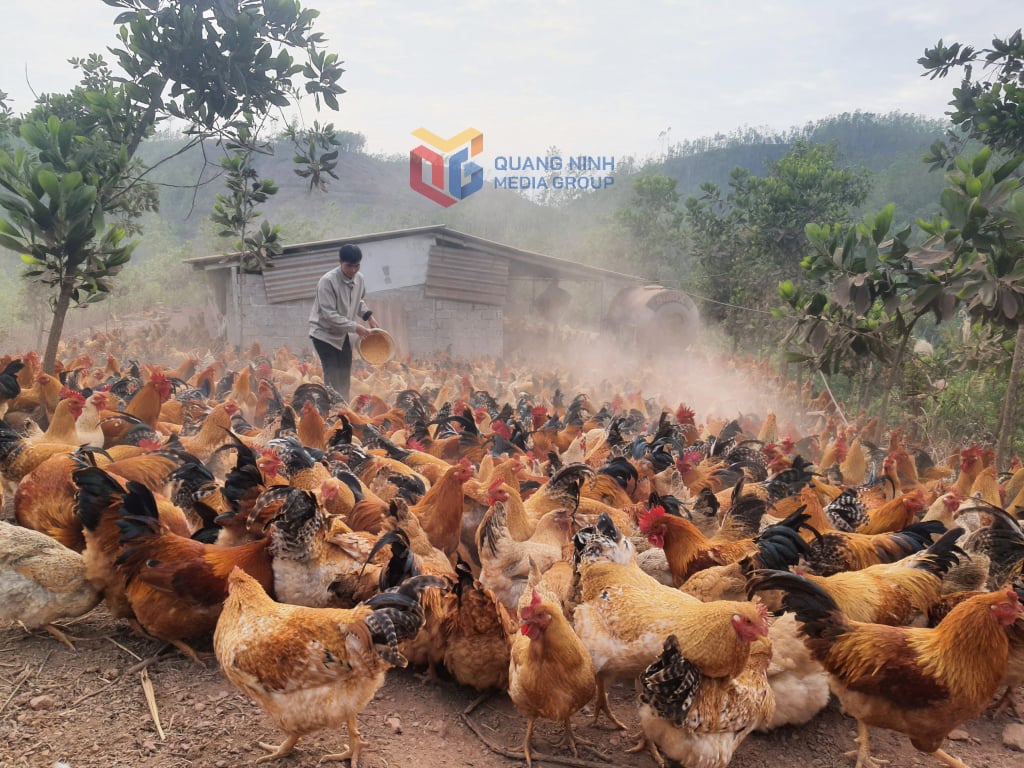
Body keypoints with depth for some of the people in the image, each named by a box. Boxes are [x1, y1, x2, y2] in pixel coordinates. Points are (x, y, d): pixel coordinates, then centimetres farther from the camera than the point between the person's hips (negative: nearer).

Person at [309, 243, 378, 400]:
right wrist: (355, 327, -29)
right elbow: (329, 314, -27)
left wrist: (368, 316, -1)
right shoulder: (327, 281, -25)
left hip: (343, 334, 7)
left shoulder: (359, 279, -4)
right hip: (324, 334, -7)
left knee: (345, 378, 11)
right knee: (333, 379, -10)